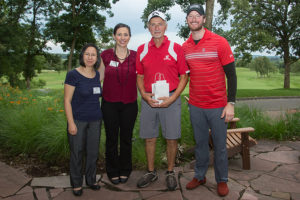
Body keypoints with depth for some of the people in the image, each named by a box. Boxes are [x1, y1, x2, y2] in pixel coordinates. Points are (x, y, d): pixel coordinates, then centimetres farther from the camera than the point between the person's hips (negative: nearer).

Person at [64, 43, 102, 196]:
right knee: (77, 152, 5)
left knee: (93, 152, 12)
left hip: (95, 120, 5)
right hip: (78, 120, -5)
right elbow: (67, 100, -10)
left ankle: (91, 179, 30)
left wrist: (99, 115, 14)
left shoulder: (97, 75, 6)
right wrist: (71, 123, -14)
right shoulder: (73, 74, -10)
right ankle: (76, 183, 23)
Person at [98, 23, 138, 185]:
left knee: (126, 138, 12)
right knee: (112, 138, 9)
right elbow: (99, 77, 9)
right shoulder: (106, 55, -1)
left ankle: (125, 171, 31)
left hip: (129, 104, 1)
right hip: (109, 104, 0)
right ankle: (113, 172, 28)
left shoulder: (135, 56, 0)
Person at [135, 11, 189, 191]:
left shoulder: (176, 48, 0)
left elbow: (184, 76, 0)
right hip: (148, 100, 3)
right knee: (149, 138, 9)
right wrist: (144, 95, -5)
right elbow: (139, 76, 13)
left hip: (171, 99, -2)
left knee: (171, 138, 4)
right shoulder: (142, 50, 8)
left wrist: (172, 98, -11)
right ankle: (151, 172, 26)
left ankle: (170, 173, 23)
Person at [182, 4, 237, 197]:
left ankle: (222, 180, 25)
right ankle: (200, 176, 30)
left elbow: (231, 74, -6)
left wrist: (231, 103, -11)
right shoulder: (185, 47, 5)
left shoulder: (219, 42, -6)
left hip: (217, 105, -3)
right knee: (200, 143, 14)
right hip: (195, 105, 3)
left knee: (220, 145, 8)